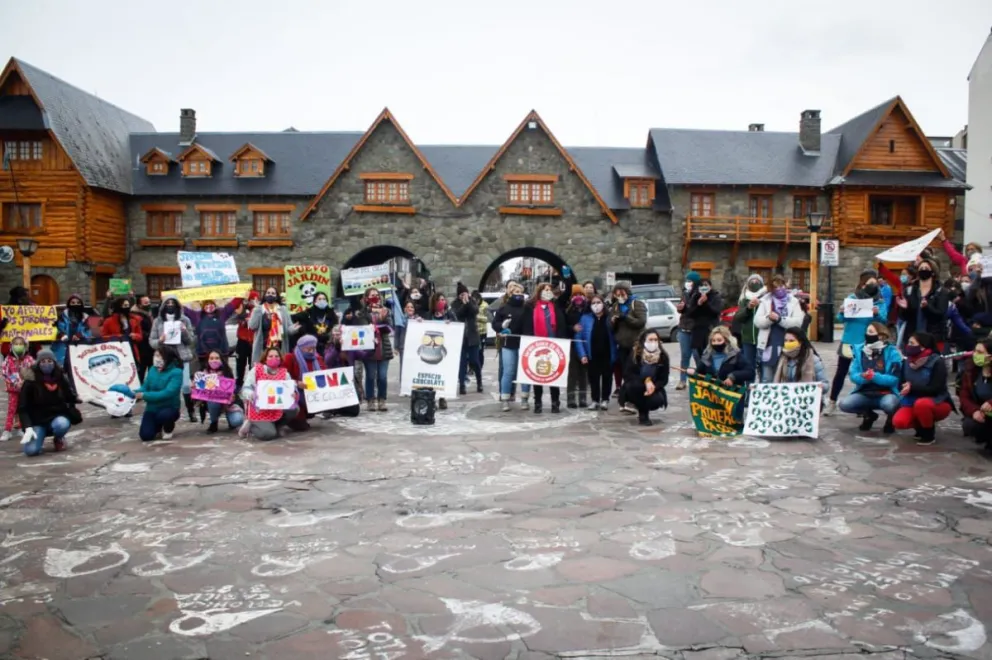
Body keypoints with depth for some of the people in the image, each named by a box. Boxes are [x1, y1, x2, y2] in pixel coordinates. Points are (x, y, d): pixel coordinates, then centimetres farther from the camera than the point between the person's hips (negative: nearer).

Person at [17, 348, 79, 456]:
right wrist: (28, 428, -22)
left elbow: (70, 397, 14)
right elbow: (22, 407, -12)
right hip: (37, 421, -2)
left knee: (62, 424, -37)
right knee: (31, 450, -25)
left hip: (58, 416, 2)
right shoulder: (31, 382, -11)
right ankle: (39, 436, 13)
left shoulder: (60, 378, -2)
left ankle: (59, 439, 0)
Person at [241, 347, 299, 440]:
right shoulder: (256, 370, -2)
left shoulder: (284, 372, 6)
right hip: (259, 410, -4)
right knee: (268, 434, -27)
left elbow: (292, 388, -3)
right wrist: (251, 395, -30)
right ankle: (251, 426, 6)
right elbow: (246, 388, -6)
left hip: (277, 409, 4)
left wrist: (293, 394, -29)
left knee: (293, 410, -26)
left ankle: (275, 426, 2)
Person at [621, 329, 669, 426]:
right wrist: (645, 380, -31)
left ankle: (641, 407, 8)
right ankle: (642, 414, -11)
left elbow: (664, 379, -8)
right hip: (636, 387, -1)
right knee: (633, 385, -35)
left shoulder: (663, 356, -12)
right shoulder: (635, 354, -17)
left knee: (658, 400, -30)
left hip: (653, 388, 1)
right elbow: (627, 374, -20)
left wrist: (654, 387, -29)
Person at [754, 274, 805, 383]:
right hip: (769, 345, 1)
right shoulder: (765, 301, 7)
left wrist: (779, 319, -19)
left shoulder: (794, 302, 5)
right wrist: (769, 318, -21)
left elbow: (798, 322, -8)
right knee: (766, 380, 6)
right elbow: (757, 321, -2)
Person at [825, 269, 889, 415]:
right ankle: (832, 402, 14)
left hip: (867, 344, -1)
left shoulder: (880, 301, -1)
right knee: (841, 372, 7)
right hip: (849, 341, 1)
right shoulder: (851, 298, 1)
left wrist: (877, 313, -33)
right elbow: (840, 319, -3)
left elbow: (884, 319, -13)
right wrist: (842, 312, -24)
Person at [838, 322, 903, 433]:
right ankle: (868, 414, 12)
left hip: (887, 393, -3)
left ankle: (891, 418, 3)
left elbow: (894, 379, -14)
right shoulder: (859, 350, 3)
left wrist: (874, 376, -29)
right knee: (844, 404, -23)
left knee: (889, 405, -38)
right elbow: (853, 375, -2)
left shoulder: (892, 352, -8)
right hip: (864, 393, 4)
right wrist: (863, 377, -25)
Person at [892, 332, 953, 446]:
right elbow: (903, 383, 8)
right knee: (898, 421, -24)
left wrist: (913, 387, -29)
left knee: (921, 404, -39)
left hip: (938, 403, -4)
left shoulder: (937, 362, -16)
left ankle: (930, 434, -12)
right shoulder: (908, 361, 1)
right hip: (913, 401, 5)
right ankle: (922, 426, 10)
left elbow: (936, 388, -21)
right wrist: (906, 387, -15)